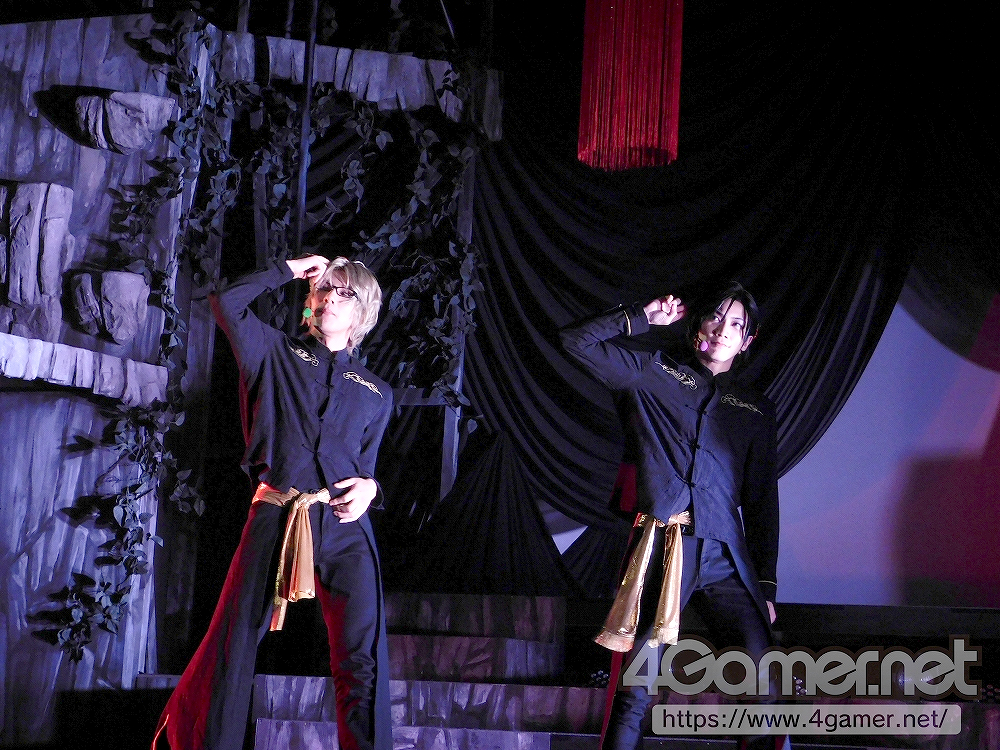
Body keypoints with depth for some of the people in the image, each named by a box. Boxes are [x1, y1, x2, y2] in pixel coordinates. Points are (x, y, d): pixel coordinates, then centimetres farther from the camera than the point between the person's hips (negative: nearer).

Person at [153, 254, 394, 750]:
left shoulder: (376, 393, 21)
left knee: (363, 662, -8)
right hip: (276, 518, -1)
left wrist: (369, 487, -1)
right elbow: (227, 302, 3)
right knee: (232, 647, -3)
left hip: (346, 527, 2)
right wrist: (288, 269, 11)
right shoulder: (277, 353, 15)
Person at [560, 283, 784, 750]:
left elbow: (762, 501, 18)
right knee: (635, 694, -6)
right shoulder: (652, 373, 13)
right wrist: (642, 319, 10)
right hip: (661, 548, -3)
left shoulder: (756, 409, 20)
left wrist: (766, 586, 12)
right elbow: (575, 341, 7)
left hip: (726, 557, 3)